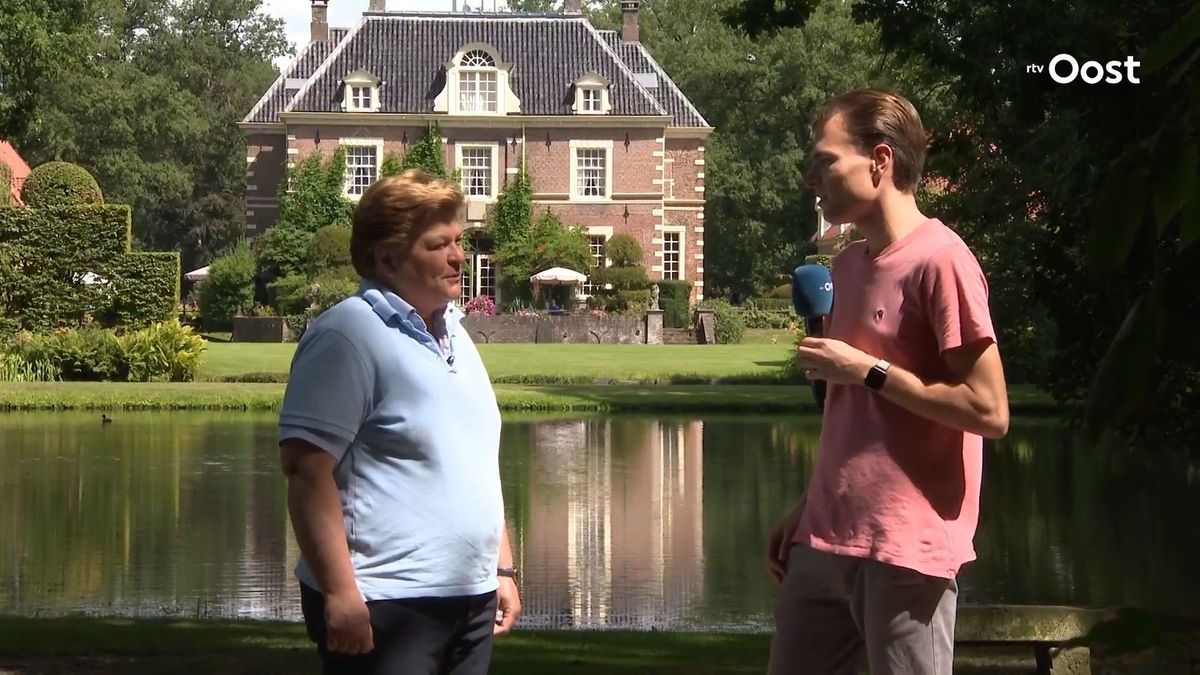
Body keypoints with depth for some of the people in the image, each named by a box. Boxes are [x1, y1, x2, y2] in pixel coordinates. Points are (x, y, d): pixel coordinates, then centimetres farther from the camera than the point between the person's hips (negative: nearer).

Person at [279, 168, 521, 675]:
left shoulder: (454, 336, 16)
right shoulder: (348, 337, -11)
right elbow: (308, 469, -19)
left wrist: (502, 569, 20)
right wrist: (339, 594, -23)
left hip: (472, 598, 8)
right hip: (385, 606, -8)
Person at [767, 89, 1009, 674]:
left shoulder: (939, 259, -12)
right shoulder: (849, 264, 15)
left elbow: (989, 411, -16)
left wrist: (869, 371, -13)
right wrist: (809, 510, 17)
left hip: (906, 553, -8)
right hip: (825, 543, 8)